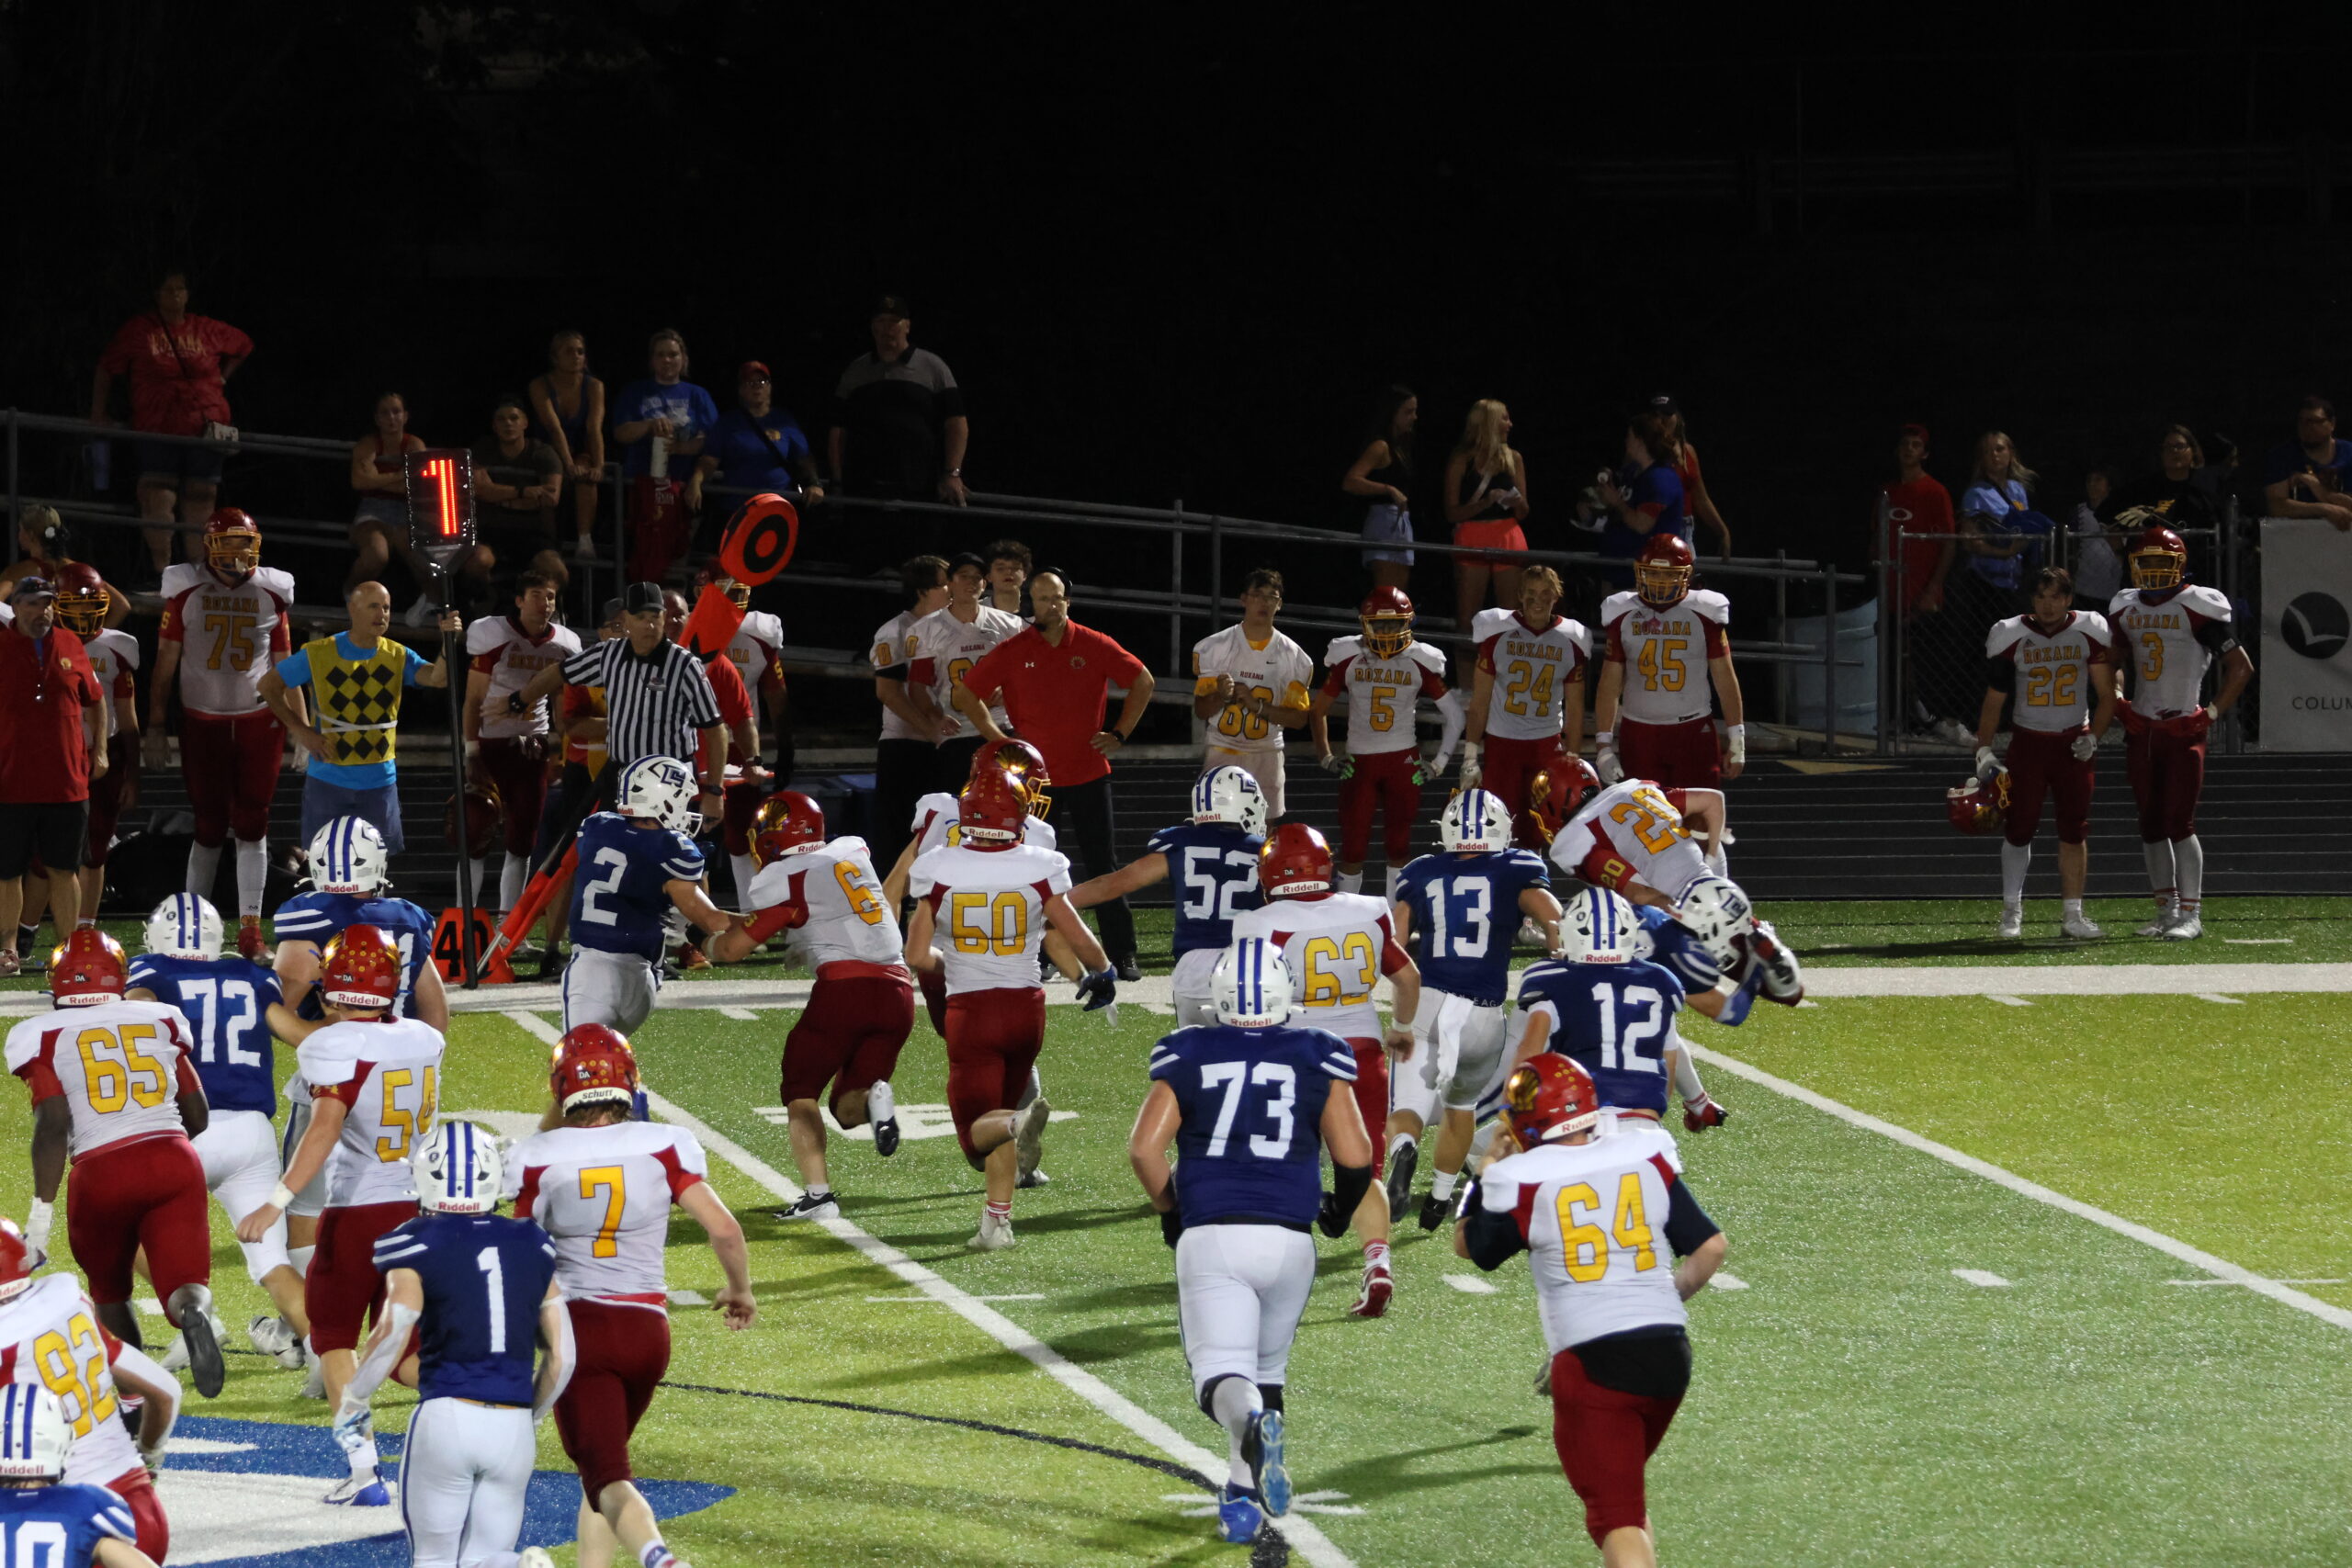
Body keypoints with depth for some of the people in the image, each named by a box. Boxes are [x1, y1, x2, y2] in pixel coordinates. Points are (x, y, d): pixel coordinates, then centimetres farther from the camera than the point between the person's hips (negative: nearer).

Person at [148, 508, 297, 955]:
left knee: (252, 828, -1)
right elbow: (165, 665, 4)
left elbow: (285, 669, 11)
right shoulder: (186, 591, 0)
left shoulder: (271, 594, 5)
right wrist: (154, 729, 2)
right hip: (203, 724, -1)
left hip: (259, 723, 1)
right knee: (210, 828, 2)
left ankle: (250, 929, 2)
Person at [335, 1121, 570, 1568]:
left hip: (446, 1418, -3)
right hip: (513, 1428, 3)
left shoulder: (417, 1245, -2)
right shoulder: (531, 1246, 12)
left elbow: (393, 1329, -15)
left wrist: (351, 1405, -2)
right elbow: (561, 1356, 12)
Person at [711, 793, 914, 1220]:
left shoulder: (785, 883, 0)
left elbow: (731, 949, 4)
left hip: (844, 986, -5)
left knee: (800, 1092, 11)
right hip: (898, 989, 5)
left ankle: (817, 1193, -5)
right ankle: (874, 1099, -21)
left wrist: (712, 941, 27)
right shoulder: (853, 853, 18)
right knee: (848, 1107, 14)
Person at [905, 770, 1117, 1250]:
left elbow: (917, 956, -6)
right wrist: (1102, 971, 19)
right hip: (1026, 1006, 2)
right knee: (1002, 1111, 20)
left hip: (970, 1011, -2)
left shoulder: (938, 872, -8)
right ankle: (998, 1221, 11)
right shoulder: (1038, 869, -8)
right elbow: (1079, 939, -3)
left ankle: (1019, 1122, -30)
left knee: (979, 1127, 4)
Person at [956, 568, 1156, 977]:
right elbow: (966, 694, 5)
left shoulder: (1094, 646, -1)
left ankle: (1121, 955, 7)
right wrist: (1000, 740, -1)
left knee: (1103, 867, 2)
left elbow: (1142, 682, 8)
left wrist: (1119, 733, 3)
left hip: (1089, 772, 0)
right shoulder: (1012, 652, -2)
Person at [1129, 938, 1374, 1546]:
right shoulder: (1313, 1057, 6)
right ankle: (1244, 1495, 17)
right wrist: (1341, 1209, 22)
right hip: (1288, 1240, 1)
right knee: (1268, 1369, 22)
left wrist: (1169, 1213, 14)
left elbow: (1144, 1146, -3)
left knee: (1222, 1377, -4)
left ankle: (1252, 1422, -38)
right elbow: (1355, 1156, 1)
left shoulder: (1188, 1056, 6)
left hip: (1210, 1238, -1)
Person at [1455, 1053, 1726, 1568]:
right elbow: (1710, 1246, 8)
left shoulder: (1524, 1180, -5)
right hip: (1668, 1350, 5)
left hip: (1593, 1362, -5)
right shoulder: (1647, 1157, 5)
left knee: (1616, 1516, -3)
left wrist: (1488, 1168, 23)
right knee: (1627, 1486, 27)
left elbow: (1468, 1244, 13)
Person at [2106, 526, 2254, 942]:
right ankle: (2167, 910, 15)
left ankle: (2192, 914, -5)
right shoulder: (2126, 609, 10)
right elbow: (2115, 663, 27)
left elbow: (2241, 666, -7)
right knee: (2151, 825, 8)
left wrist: (2213, 713, -12)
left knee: (2179, 824, -9)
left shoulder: (2197, 607, -8)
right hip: (2142, 731, 6)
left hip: (2183, 729, -6)